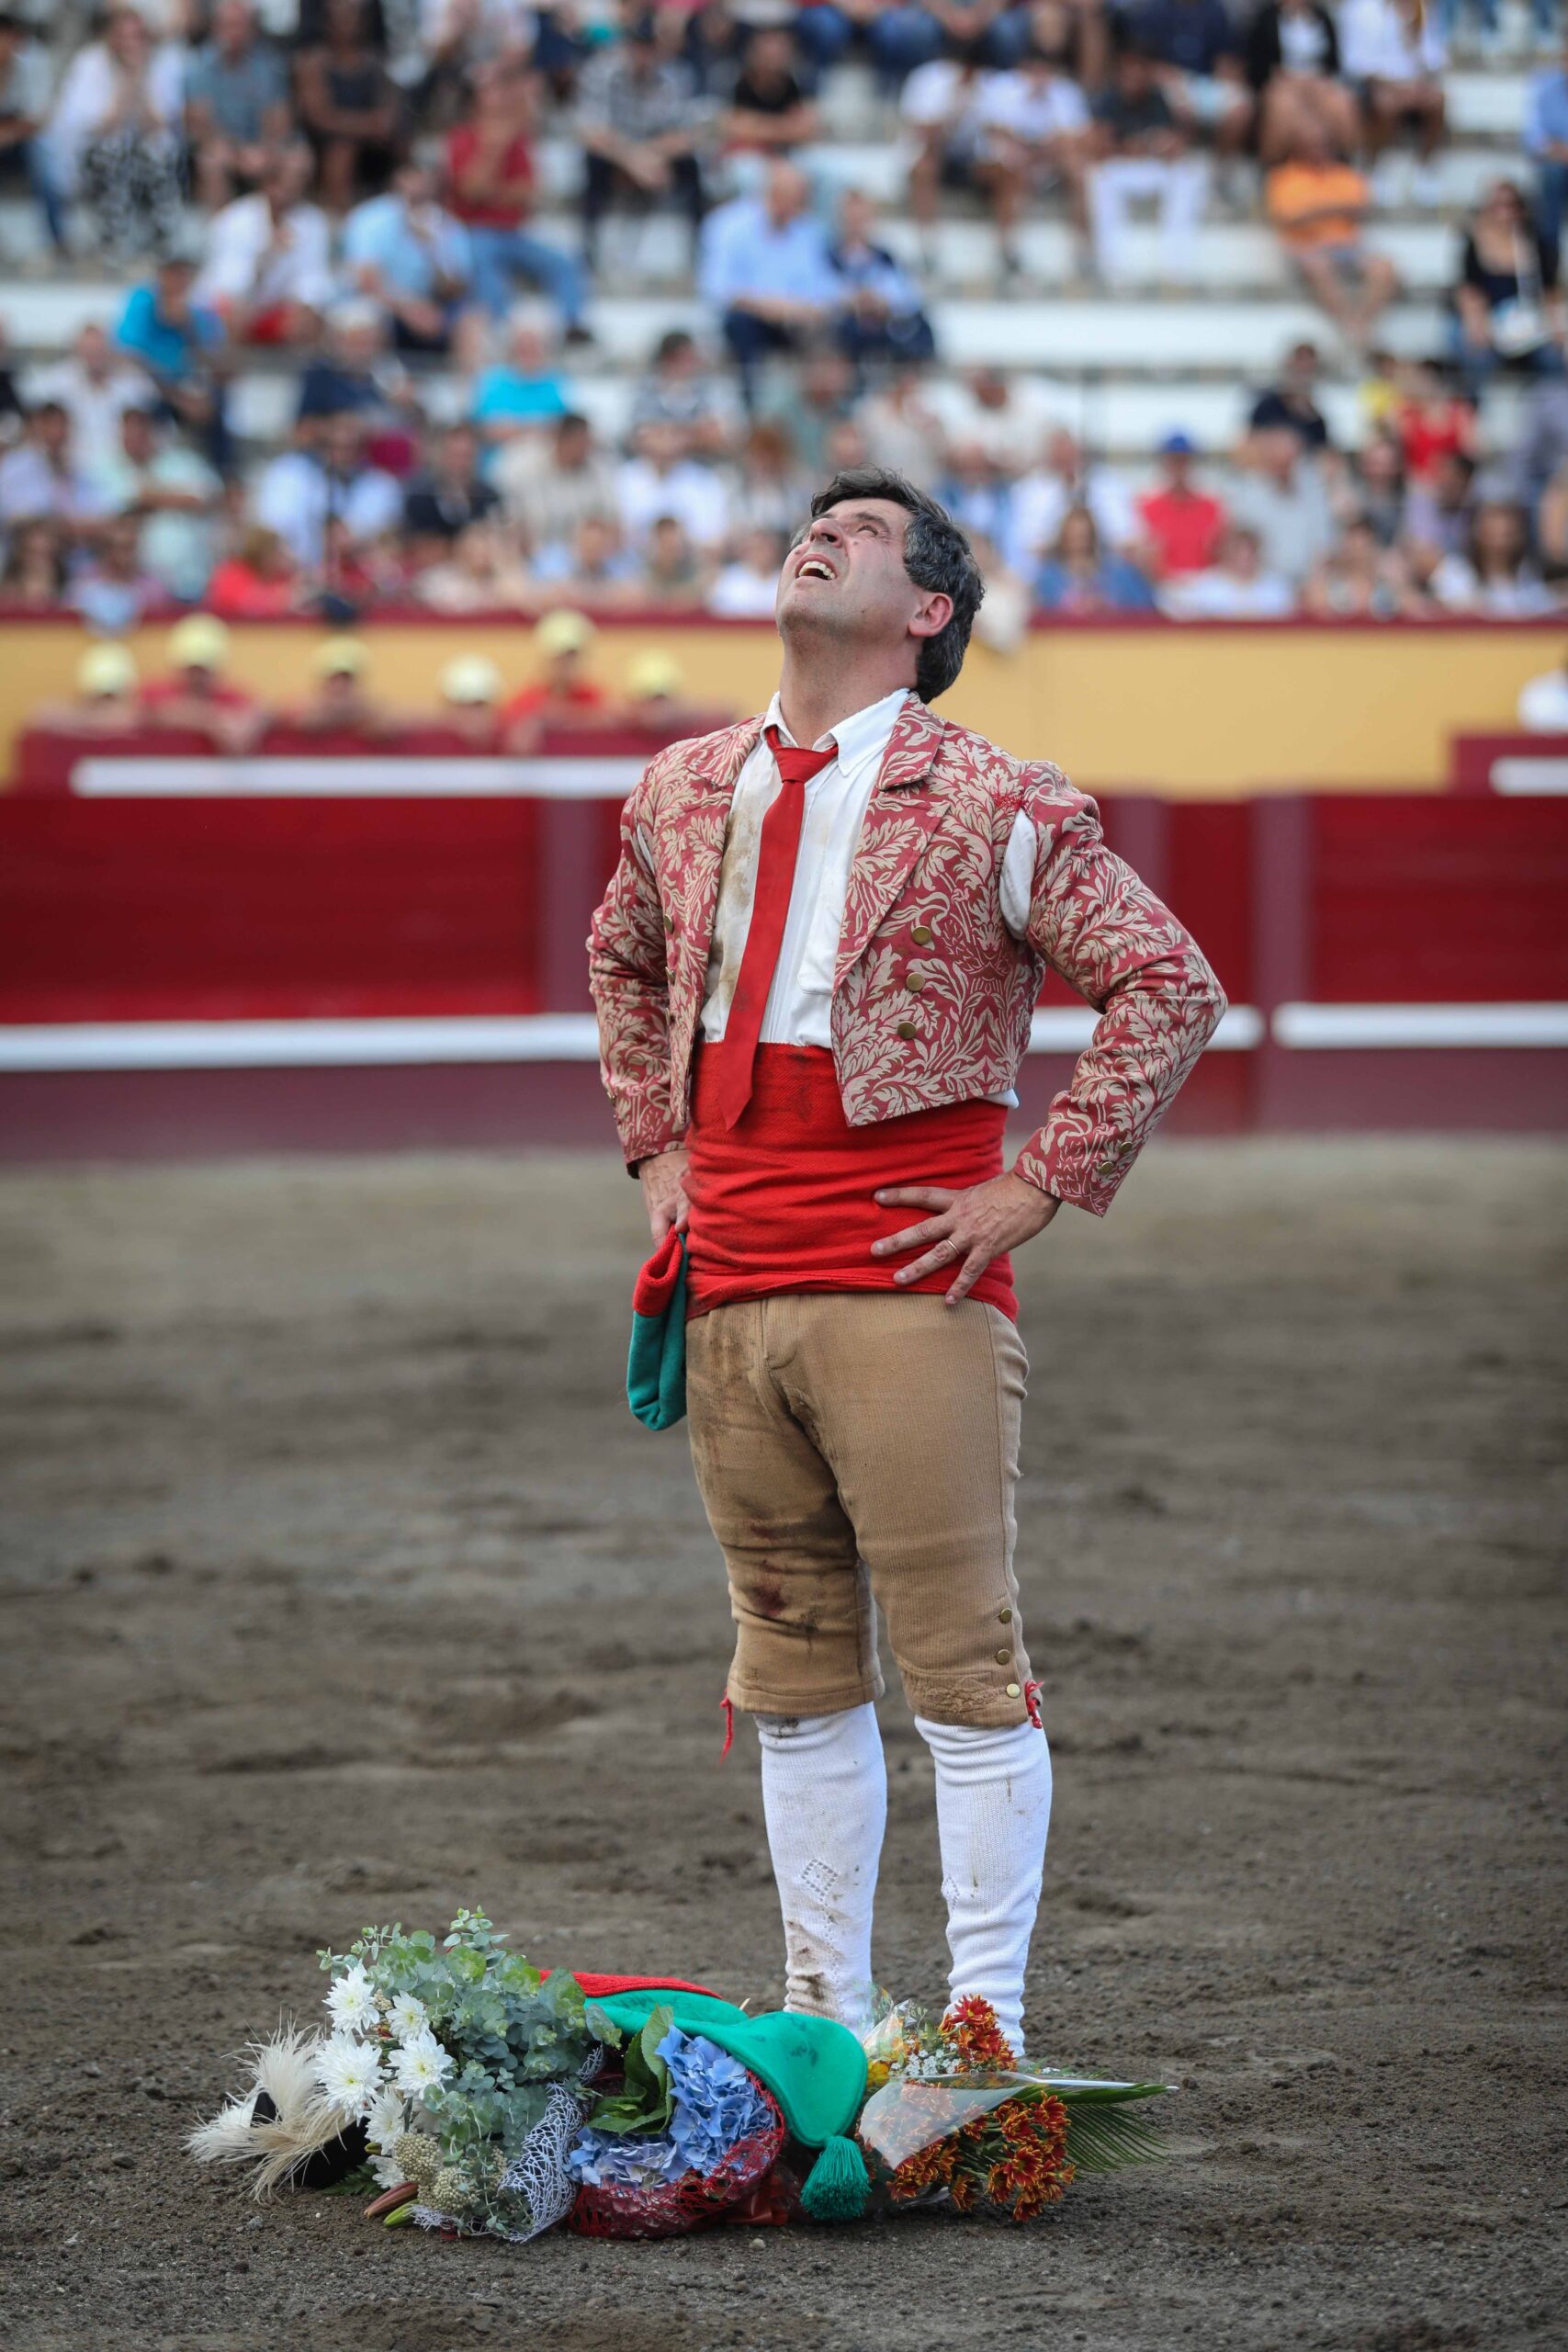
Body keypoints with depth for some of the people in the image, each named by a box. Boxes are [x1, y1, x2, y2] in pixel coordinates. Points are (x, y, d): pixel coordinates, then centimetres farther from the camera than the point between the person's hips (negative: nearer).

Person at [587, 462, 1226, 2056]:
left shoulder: (991, 806, -5)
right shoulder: (685, 791, 12)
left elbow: (1171, 985, -6)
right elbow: (622, 966, 31)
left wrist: (1040, 1187, -9)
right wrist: (655, 1148, 18)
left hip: (910, 1286, -5)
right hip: (731, 1288, 5)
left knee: (961, 1665, -5)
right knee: (795, 1678, 10)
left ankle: (985, 2025, 2)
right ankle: (824, 2019, 18)